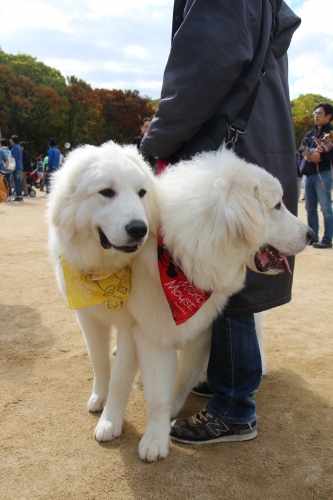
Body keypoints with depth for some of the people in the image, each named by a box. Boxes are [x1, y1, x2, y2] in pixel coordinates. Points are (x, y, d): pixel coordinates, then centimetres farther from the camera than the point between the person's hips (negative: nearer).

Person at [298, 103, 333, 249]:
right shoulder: (308, 134, 19)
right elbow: (300, 152, 21)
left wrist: (321, 156, -21)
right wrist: (303, 161, 2)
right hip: (308, 175, 7)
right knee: (310, 208, 10)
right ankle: (313, 237, 18)